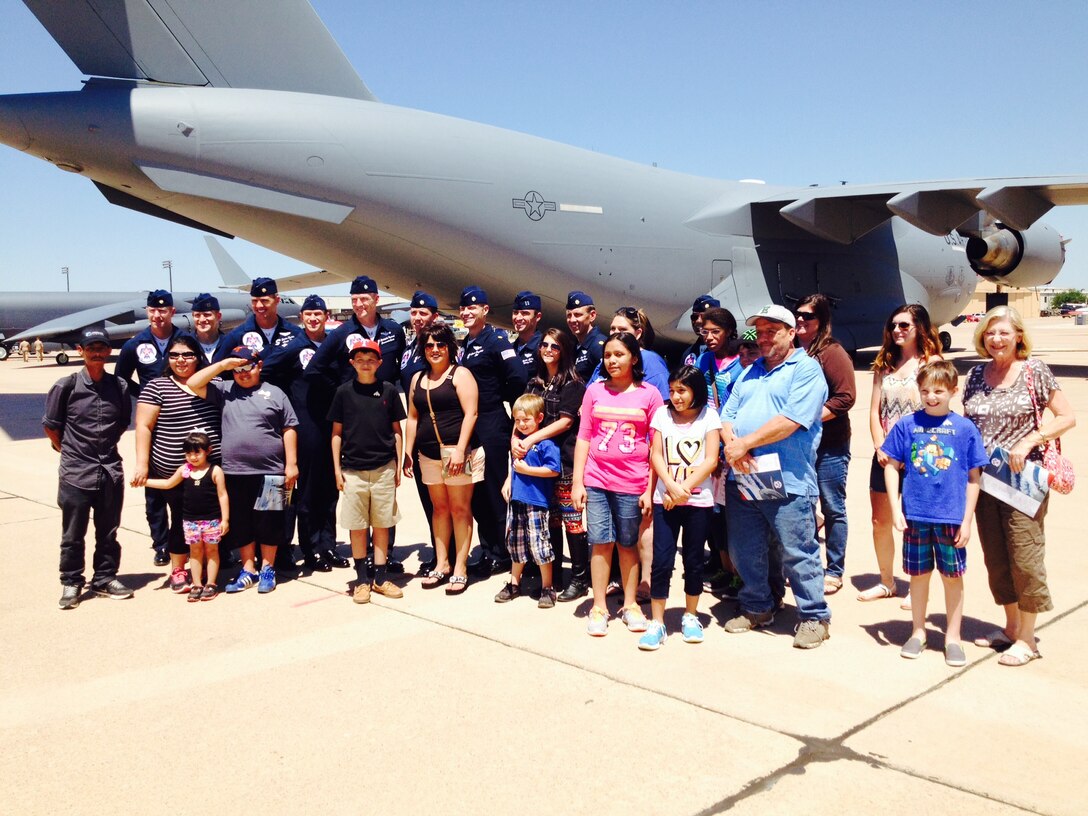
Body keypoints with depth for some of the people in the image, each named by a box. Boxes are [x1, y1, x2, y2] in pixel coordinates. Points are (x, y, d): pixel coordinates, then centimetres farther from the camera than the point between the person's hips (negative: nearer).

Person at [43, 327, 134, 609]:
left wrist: (106, 447, 12)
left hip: (111, 471, 3)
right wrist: (70, 452, 8)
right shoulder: (66, 386, -5)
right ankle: (71, 583, 21)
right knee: (73, 535, 7)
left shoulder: (119, 386, 3)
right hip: (76, 472, -3)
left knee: (108, 532, 12)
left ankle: (105, 578, 26)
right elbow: (50, 425, 4)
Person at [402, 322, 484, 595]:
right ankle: (441, 564, 19)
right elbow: (412, 417, 18)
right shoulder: (418, 379, 16)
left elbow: (470, 413, -10)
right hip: (429, 454, 5)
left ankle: (460, 568, 5)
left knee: (460, 509, -1)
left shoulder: (460, 374, -2)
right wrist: (408, 451, 11)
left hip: (457, 452, -5)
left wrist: (459, 449, -17)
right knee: (439, 508, 10)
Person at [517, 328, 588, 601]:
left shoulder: (572, 384, -2)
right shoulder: (534, 384, 15)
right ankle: (553, 576, 19)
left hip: (565, 460, -5)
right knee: (550, 520, 10)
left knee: (571, 520, -4)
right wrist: (515, 438, -8)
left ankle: (580, 579, 5)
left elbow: (565, 421, -11)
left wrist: (530, 440, -16)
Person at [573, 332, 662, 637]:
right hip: (596, 480, 1)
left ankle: (630, 604, 22)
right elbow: (584, 438, 6)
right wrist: (577, 482, 2)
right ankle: (599, 607, 13)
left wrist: (651, 489, -3)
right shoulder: (595, 390, 6)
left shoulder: (649, 394, 1)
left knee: (628, 543, 8)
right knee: (601, 542, 2)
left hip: (632, 483, -1)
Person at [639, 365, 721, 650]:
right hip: (665, 500, 1)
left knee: (693, 561, 9)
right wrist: (671, 487, -15)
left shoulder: (708, 416, 0)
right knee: (661, 562, -3)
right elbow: (656, 455, 0)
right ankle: (657, 624, 4)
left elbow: (711, 460, -7)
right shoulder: (662, 415, 4)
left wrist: (683, 489, -14)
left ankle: (690, 616, 26)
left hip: (699, 501, -1)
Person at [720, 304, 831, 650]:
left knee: (798, 554, 0)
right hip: (741, 478, 7)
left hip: (786, 482, -7)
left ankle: (814, 617, 15)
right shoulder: (750, 372, 19)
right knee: (745, 552, 15)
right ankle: (756, 608, 32)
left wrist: (745, 443, -15)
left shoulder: (807, 370, -4)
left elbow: (791, 420, -17)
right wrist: (732, 444, -9)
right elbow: (727, 416, 13)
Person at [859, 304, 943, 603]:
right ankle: (886, 582, 27)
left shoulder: (931, 362, -4)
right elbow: (875, 411, 8)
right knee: (880, 522, 11)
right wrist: (880, 447, -5)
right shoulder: (885, 364, 11)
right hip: (885, 455, 5)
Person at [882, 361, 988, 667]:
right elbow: (891, 467, 3)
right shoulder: (906, 425, -1)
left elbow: (974, 477, 1)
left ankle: (952, 637, 24)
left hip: (952, 518, -1)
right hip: (915, 515, 1)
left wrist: (967, 519, -2)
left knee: (953, 577, 8)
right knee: (919, 574, 12)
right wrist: (895, 509, -4)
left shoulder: (965, 429, -2)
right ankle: (918, 632, 28)